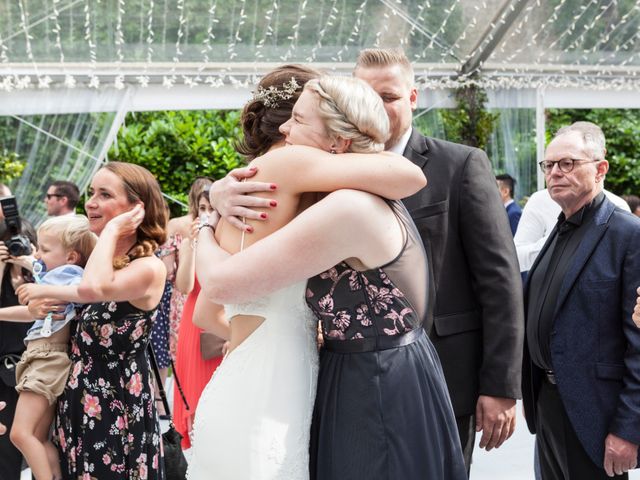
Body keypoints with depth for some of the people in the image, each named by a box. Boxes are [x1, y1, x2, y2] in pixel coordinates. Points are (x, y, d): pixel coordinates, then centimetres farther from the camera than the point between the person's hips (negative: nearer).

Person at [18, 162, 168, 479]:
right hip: (78, 400, 8)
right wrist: (42, 304, -4)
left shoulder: (149, 268, -20)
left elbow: (92, 289, -39)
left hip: (118, 405, -8)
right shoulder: (101, 255, 6)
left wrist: (112, 229, -24)